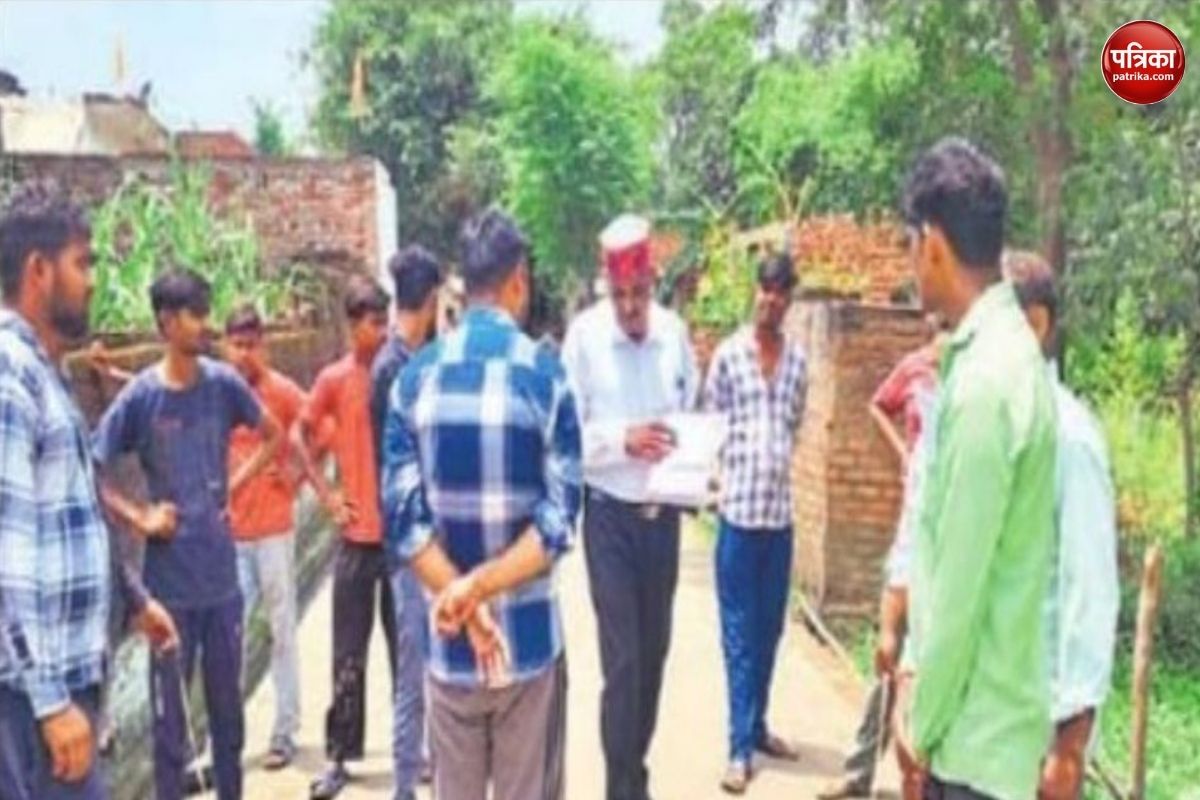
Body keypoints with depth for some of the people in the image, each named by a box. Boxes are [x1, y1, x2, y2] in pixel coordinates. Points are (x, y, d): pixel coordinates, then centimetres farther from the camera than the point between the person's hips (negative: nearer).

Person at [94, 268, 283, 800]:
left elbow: (274, 437, 13)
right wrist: (139, 518, -13)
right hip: (169, 580, -3)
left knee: (228, 702, 16)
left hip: (221, 573, 3)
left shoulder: (224, 383, -2)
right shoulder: (140, 396, -10)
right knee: (169, 709, 8)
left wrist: (237, 486, 4)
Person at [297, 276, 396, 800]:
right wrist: (327, 495, -1)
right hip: (359, 534, -1)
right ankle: (339, 756, 17)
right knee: (349, 653, 6)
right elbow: (300, 434, 7)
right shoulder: (334, 379, -4)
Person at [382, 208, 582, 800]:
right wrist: (478, 587, -13)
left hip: (446, 642, 3)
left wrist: (460, 599, -9)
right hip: (529, 638, -2)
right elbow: (558, 521, -15)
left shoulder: (415, 377, -2)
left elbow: (403, 517, -7)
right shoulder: (545, 373, -9)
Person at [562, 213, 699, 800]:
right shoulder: (584, 334, -12)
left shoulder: (674, 331, 0)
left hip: (663, 512, 4)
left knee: (654, 650, 16)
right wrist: (622, 439, -26)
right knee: (621, 658, -1)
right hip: (610, 513, -4)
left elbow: (693, 414, 7)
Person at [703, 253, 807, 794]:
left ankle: (757, 725, 29)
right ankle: (740, 746, 7)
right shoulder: (728, 354, -3)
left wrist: (774, 465, 7)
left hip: (781, 510, 4)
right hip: (738, 508, -4)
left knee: (769, 629, 14)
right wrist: (720, 477, -8)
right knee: (738, 632, 1)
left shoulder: (798, 360, 8)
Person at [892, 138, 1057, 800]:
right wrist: (917, 668, 14)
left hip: (976, 735, -9)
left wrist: (922, 725, -10)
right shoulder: (996, 351, 5)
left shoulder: (986, 380, -24)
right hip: (973, 718, 9)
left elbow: (961, 584, -21)